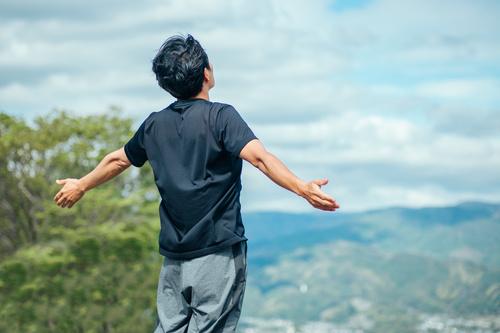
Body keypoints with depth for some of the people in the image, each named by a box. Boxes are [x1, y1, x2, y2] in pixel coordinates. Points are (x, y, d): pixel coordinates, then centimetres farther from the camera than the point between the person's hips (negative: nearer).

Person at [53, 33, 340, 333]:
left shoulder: (155, 125, 9)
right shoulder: (220, 117, -9)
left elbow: (117, 161, 25)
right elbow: (260, 157, -24)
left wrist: (81, 186, 42)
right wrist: (303, 189, -33)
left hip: (173, 257, 5)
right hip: (218, 252, -5)